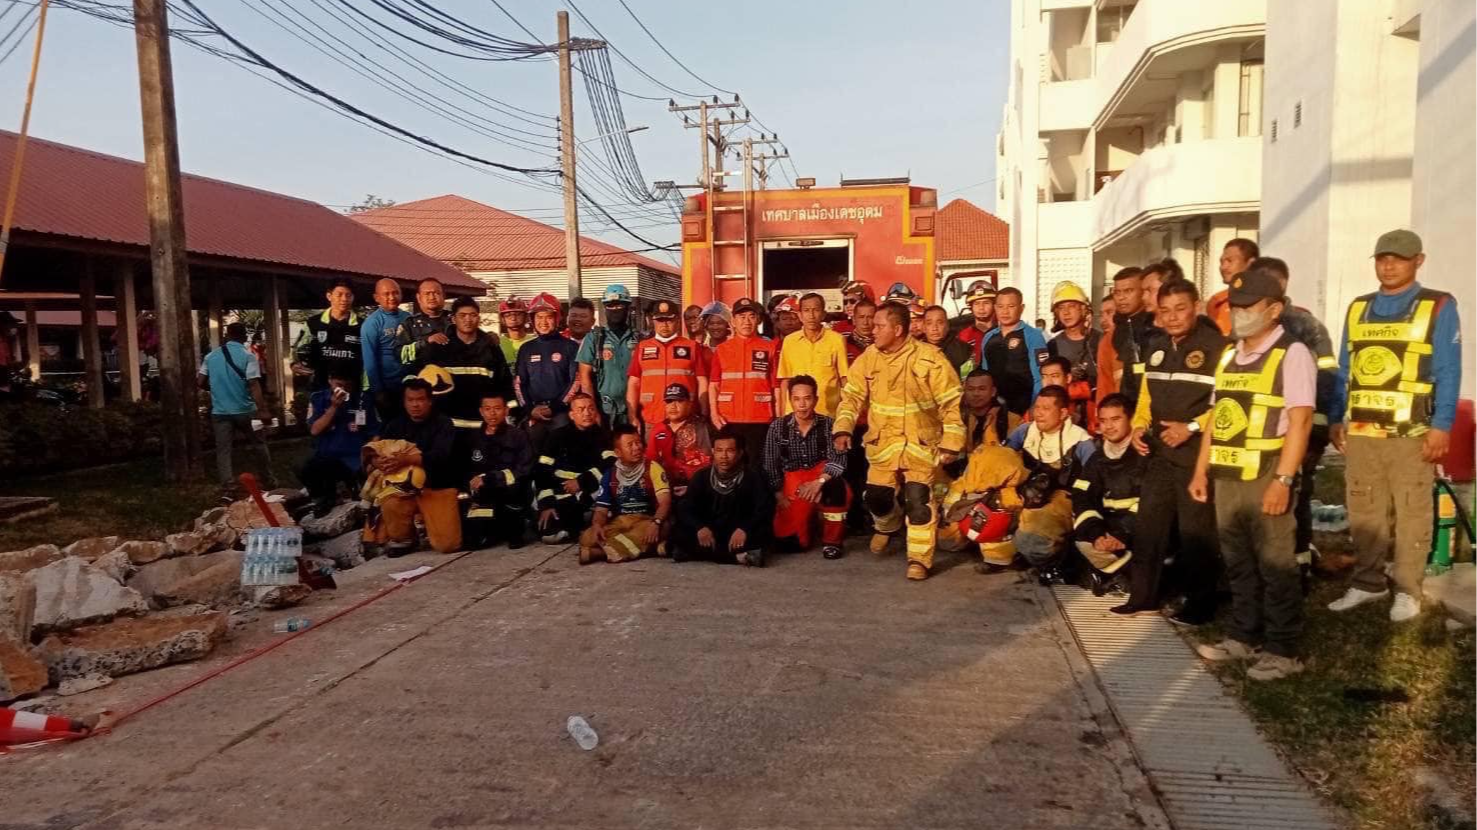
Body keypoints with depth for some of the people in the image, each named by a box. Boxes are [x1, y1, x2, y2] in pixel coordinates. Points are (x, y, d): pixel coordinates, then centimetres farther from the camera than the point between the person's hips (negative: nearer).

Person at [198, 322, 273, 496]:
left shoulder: (211, 356, 6)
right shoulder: (248, 356, -7)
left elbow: (200, 382, 7)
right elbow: (254, 384, -17)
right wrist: (262, 409, -19)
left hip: (220, 411, 3)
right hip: (245, 410, -2)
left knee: (223, 450, 5)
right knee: (260, 446, 13)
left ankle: (227, 487, 0)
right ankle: (269, 481, 20)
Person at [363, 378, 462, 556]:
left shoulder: (443, 423, -3)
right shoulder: (396, 425, 10)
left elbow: (441, 455, -19)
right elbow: (371, 452, 1)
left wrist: (407, 459, -33)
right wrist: (378, 461, -25)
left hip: (438, 487, -3)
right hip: (405, 487, 3)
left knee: (448, 544, -16)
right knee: (390, 503, -33)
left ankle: (427, 520, 20)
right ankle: (401, 539, 1)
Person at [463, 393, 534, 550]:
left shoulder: (518, 435, -9)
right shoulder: (474, 438, 5)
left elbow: (524, 471, -16)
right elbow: (466, 471, 16)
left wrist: (488, 479, -21)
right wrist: (474, 484, -4)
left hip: (512, 497, -3)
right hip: (485, 498, 3)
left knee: (512, 484, -36)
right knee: (473, 539, -16)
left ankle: (514, 527, -8)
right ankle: (501, 527, 18)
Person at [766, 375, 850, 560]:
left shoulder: (828, 424, -9)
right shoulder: (778, 427, -5)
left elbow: (838, 460, -17)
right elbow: (770, 466, 1)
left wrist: (819, 481, -32)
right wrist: (779, 495, -6)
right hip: (792, 482, 1)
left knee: (837, 486, -37)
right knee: (787, 540, -12)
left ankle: (831, 541, -12)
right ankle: (808, 521, 26)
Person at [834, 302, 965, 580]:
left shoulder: (929, 358, -14)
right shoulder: (869, 358, -2)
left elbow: (952, 403, -10)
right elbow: (851, 396, 5)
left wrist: (951, 443, -12)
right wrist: (843, 429, -9)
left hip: (921, 443, -3)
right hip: (883, 443, 4)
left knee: (918, 501, -9)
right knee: (877, 497, 5)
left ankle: (919, 559, 5)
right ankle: (887, 526, 40)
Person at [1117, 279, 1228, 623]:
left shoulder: (1217, 346, -11)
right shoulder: (1156, 348, 13)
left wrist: (1193, 427, -21)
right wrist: (1139, 426, 5)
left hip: (1198, 454, -7)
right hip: (1161, 452, 7)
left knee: (1197, 531, 2)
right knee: (1150, 523, 11)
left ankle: (1200, 604, 15)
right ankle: (1144, 596, 21)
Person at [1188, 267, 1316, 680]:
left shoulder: (1292, 354, -7)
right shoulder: (1229, 356, 15)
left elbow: (1300, 421, -13)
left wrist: (1283, 479, -19)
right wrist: (1201, 471, 13)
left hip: (1266, 475, -7)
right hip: (1227, 475, 7)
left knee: (1275, 565, 1)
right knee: (1238, 562, 15)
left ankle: (1282, 651, 12)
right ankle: (1242, 637, 27)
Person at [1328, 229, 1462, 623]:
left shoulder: (1439, 307, 0)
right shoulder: (1358, 309, 12)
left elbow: (1448, 372, -5)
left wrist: (1442, 426, -11)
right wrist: (1335, 419, 10)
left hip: (1411, 432, -4)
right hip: (1361, 431, 4)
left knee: (1411, 514, 4)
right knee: (1364, 512, 10)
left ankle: (1407, 590, 15)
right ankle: (1368, 582, 22)